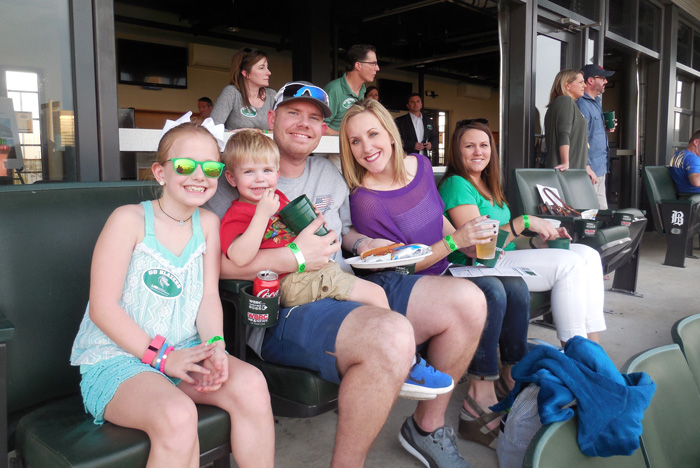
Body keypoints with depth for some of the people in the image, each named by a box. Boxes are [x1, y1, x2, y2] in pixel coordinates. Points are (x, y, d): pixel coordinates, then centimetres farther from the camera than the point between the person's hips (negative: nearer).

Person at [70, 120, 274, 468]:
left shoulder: (208, 223, 7)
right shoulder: (130, 219, -8)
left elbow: (208, 296, 4)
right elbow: (103, 308, -12)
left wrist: (215, 346, -15)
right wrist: (162, 356, -17)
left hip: (185, 351, 5)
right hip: (115, 358, -4)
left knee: (251, 384, -22)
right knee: (178, 415, -33)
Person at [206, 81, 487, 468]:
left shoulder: (328, 172, 20)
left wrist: (363, 243, 8)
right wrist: (294, 257, -19)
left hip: (350, 290, 8)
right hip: (283, 311, -8)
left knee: (467, 301, -4)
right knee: (393, 335, -38)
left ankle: (428, 425, 17)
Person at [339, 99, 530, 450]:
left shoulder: (420, 165, 0)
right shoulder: (364, 201, -22)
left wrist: (473, 246, 3)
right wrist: (454, 241, -26)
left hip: (445, 268, 7)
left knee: (516, 287, -8)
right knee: (491, 293, -24)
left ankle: (514, 377, 12)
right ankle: (480, 400, -12)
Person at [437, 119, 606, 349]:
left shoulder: (488, 185, 19)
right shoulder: (456, 184, -10)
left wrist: (540, 236, 2)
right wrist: (525, 222, -16)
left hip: (508, 253, 9)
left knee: (589, 255, -3)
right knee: (569, 263, -20)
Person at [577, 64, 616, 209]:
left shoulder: (596, 102, 18)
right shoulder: (582, 104, -14)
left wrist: (606, 128, 8)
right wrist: (587, 167, -23)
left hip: (601, 168, 10)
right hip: (592, 170, -10)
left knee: (602, 210, 13)